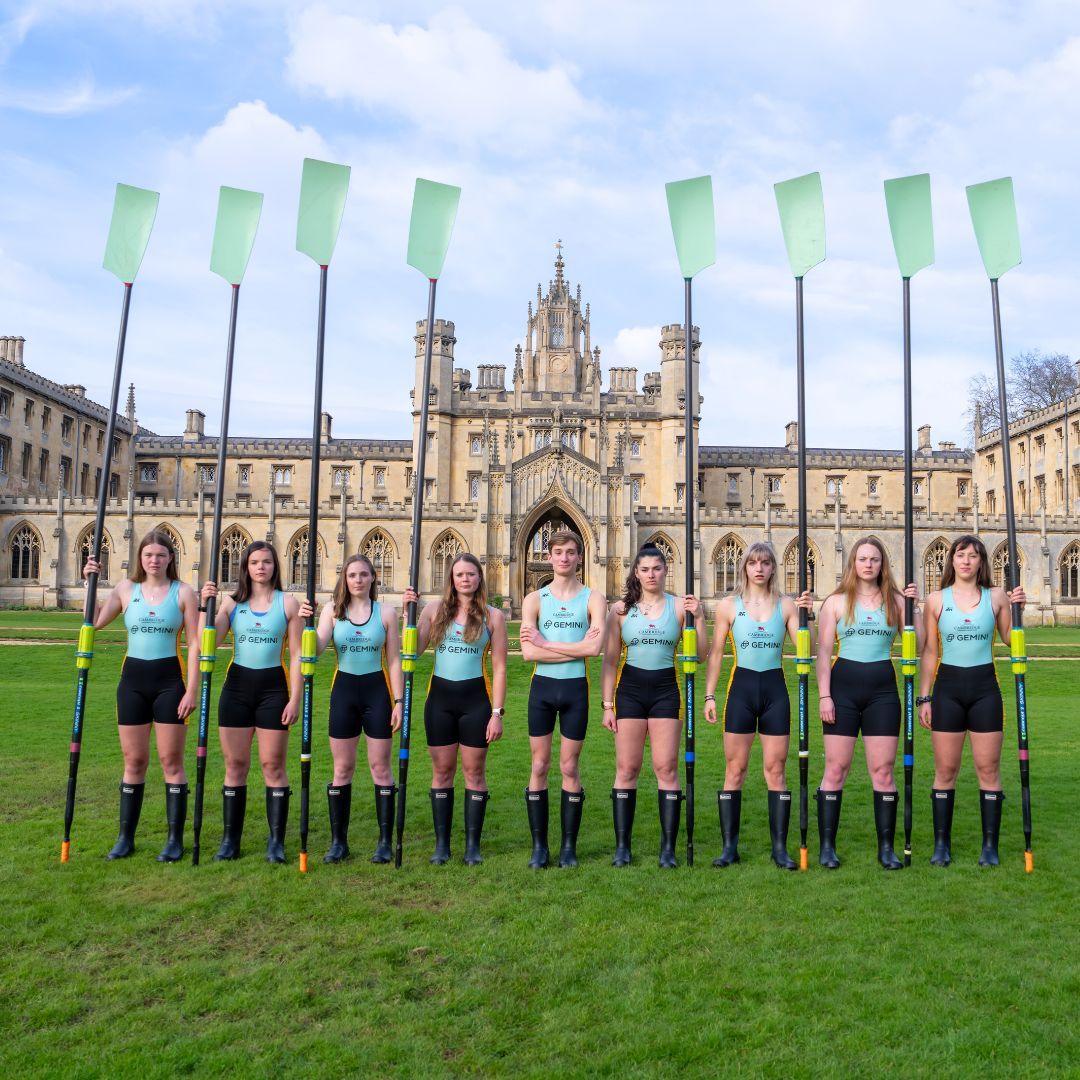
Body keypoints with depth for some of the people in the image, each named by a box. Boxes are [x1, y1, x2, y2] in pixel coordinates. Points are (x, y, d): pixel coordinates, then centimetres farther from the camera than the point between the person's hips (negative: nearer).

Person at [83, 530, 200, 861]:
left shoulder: (183, 592, -2)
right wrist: (90, 582, -6)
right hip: (132, 680, 3)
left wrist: (192, 688, -10)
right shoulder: (126, 589, 6)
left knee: (171, 762, 2)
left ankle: (175, 839, 11)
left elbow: (194, 643, -4)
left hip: (169, 681, -3)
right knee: (133, 762, 10)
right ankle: (125, 837, 21)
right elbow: (94, 622, -3)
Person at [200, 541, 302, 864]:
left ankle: (276, 841, 9)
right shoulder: (232, 602, 5)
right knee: (235, 764, 7)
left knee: (273, 765, 2)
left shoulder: (287, 603, 0)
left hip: (273, 688, -2)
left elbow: (296, 655, -2)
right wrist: (205, 605, -16)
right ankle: (230, 839, 17)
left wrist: (295, 699, -8)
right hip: (237, 687, 2)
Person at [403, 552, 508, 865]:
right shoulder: (435, 610, 4)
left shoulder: (492, 616, 0)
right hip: (440, 698, 2)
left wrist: (497, 713, -6)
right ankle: (441, 844, 17)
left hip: (476, 698, -1)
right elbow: (413, 650, -5)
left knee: (474, 771, 5)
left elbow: (499, 668, -1)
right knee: (442, 771, 8)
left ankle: (473, 845, 16)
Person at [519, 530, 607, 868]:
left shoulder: (593, 599, 1)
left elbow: (595, 647, -16)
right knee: (539, 767, 6)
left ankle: (569, 846, 17)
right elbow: (528, 652, -10)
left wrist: (546, 643, -13)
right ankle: (539, 846, 15)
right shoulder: (534, 599, 3)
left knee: (570, 768, 7)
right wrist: (576, 648, -14)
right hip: (542, 687, 1)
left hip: (576, 688, -1)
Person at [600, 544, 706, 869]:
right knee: (627, 768, 2)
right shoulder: (621, 609, 4)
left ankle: (668, 848, 9)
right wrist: (607, 704, 2)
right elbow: (610, 659, 6)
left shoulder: (679, 605, 3)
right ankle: (622, 846, 12)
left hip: (665, 690, 0)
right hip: (630, 690, 0)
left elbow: (701, 654, 0)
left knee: (667, 768, 0)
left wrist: (698, 618, -14)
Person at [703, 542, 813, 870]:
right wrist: (709, 695, 0)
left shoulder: (786, 605, 4)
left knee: (776, 771, 5)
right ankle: (729, 846, 12)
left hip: (775, 689, 1)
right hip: (741, 687, -1)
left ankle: (780, 847, 13)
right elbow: (716, 653, 4)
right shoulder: (729, 605, 2)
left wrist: (806, 616, -13)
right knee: (734, 770, 3)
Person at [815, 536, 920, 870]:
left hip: (882, 690, 1)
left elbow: (918, 644, 1)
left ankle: (886, 847, 13)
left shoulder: (895, 601, 8)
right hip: (844, 686, -1)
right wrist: (824, 695, -7)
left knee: (883, 770, 3)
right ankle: (827, 846, 9)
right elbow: (824, 651, 0)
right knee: (836, 768, 1)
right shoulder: (836, 602, 4)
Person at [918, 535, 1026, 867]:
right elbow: (929, 651, 5)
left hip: (985, 687, 0)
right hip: (948, 687, 0)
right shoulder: (937, 600, 2)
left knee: (988, 769, 4)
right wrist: (924, 697, 2)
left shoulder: (996, 597, 4)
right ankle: (941, 844, 13)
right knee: (945, 770, 5)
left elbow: (1011, 640, 9)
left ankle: (990, 845, 13)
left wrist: (1019, 609, -6)